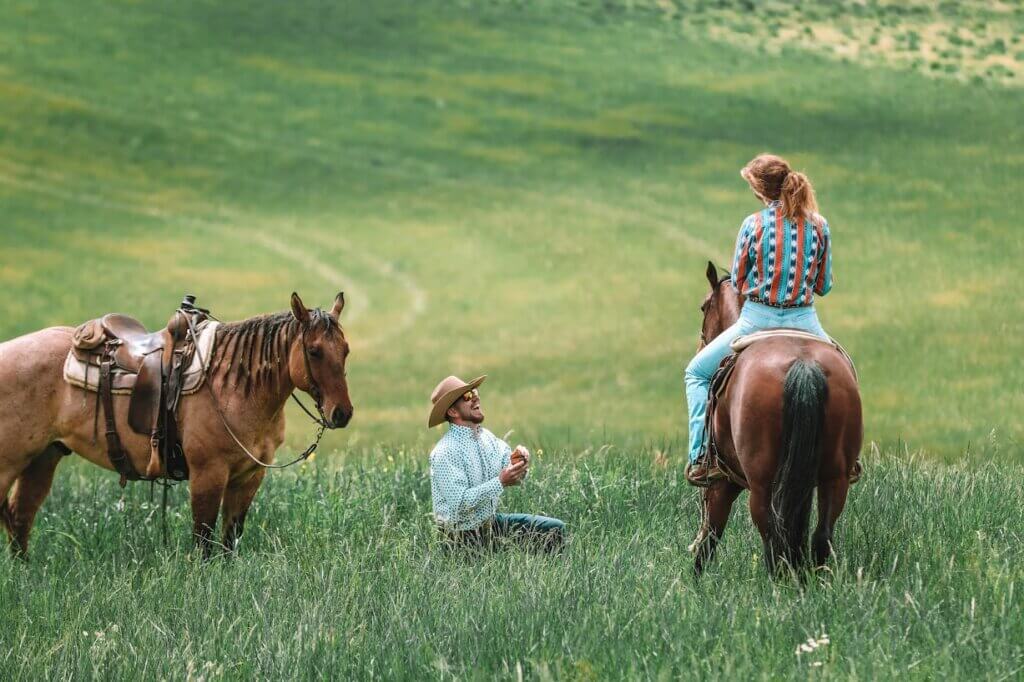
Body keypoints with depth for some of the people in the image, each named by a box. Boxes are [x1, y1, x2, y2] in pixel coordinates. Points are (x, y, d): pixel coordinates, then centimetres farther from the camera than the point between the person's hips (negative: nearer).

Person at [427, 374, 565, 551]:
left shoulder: (486, 437, 5)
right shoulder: (445, 452, -20)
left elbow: (515, 477, 8)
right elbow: (459, 503, -27)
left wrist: (518, 462, -15)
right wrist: (501, 482, -30)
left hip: (491, 521, 8)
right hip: (464, 535, -8)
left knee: (555, 529, 3)